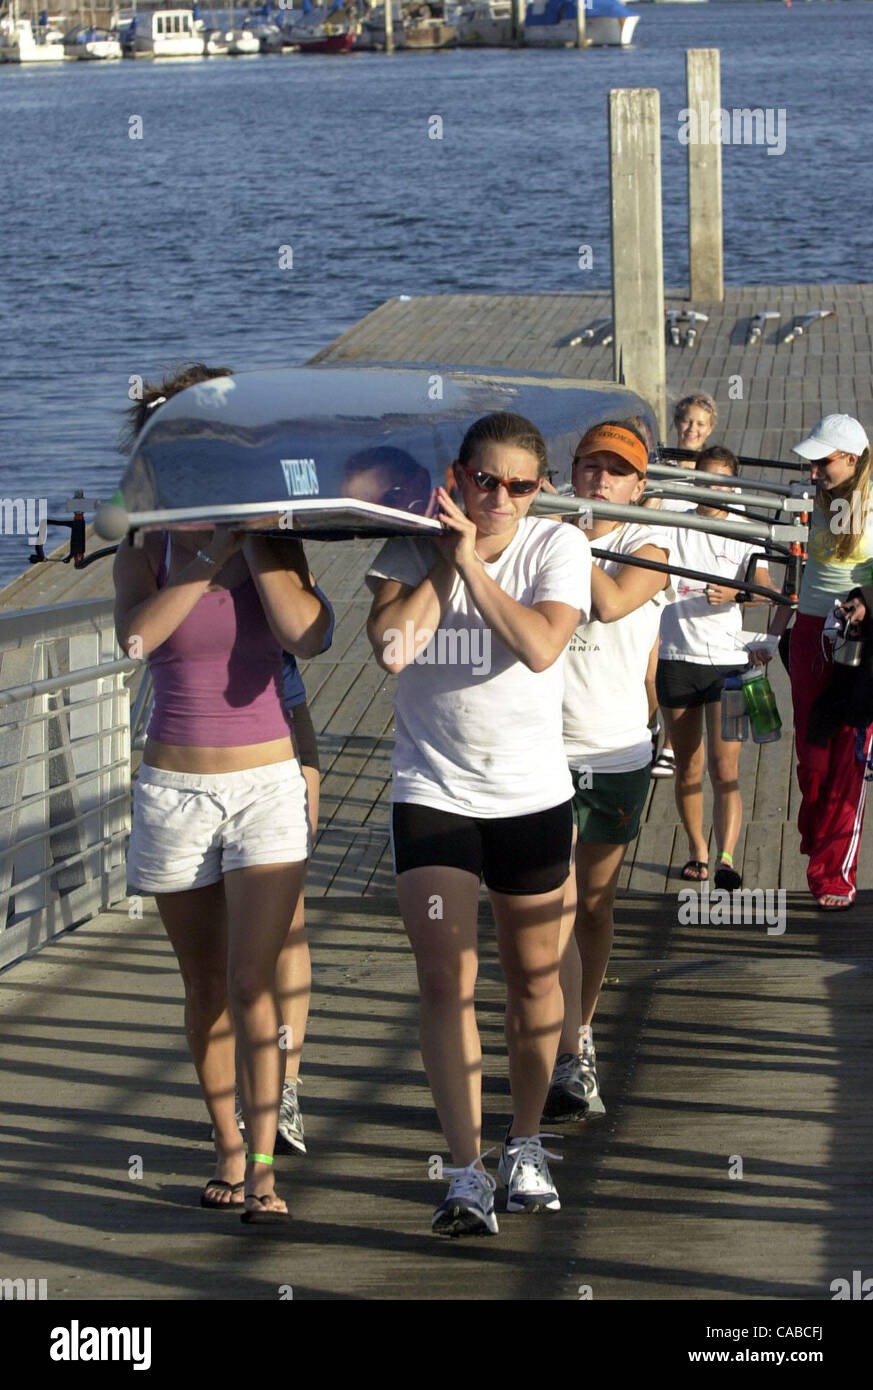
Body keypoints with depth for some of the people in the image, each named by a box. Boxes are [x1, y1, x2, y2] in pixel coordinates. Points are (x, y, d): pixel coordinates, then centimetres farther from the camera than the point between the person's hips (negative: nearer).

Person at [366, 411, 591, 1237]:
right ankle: (466, 1175, -8)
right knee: (444, 981, -9)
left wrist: (472, 563, -21)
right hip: (431, 791, -1)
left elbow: (541, 646, -21)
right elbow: (389, 644, -19)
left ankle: (525, 1145, 29)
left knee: (532, 976, 11)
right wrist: (441, 556, -15)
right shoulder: (412, 545, -3)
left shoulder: (558, 546, -4)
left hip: (533, 796, 1)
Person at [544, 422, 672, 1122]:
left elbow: (611, 601, -20)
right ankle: (571, 1064, -9)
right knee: (556, 906, -9)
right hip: (545, 749, -1)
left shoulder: (649, 545, 0)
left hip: (617, 752, 1)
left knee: (595, 904, 13)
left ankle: (580, 1030, 32)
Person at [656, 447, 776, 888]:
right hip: (677, 657, 2)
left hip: (727, 659, -1)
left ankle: (726, 860, -18)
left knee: (725, 768, -10)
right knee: (687, 768, 9)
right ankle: (697, 852, 23)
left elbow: (766, 588, -9)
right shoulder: (673, 525, 7)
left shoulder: (743, 534, 4)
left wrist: (734, 594, -29)